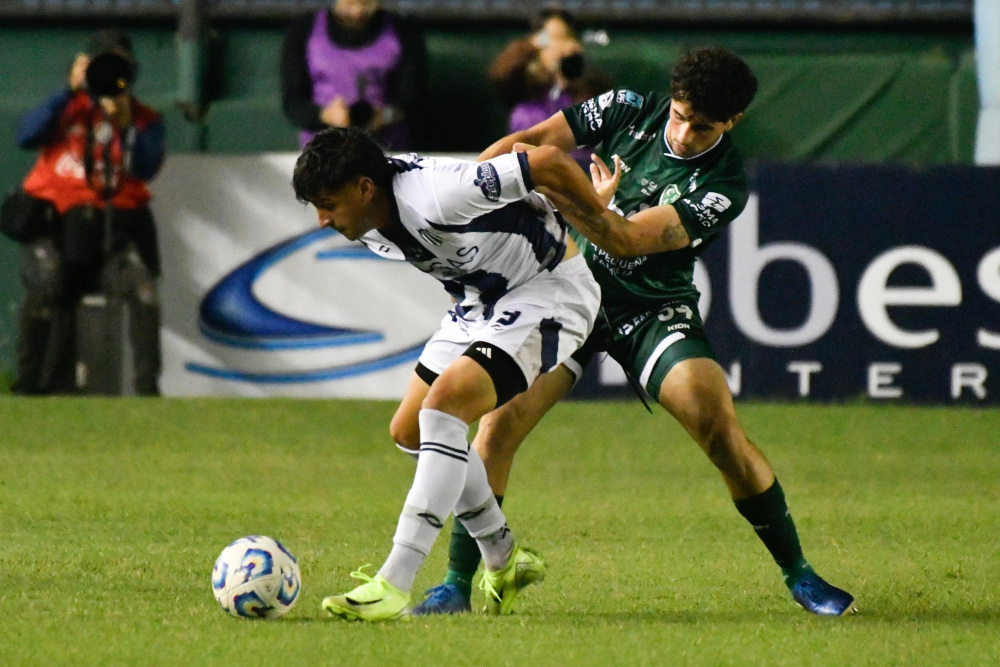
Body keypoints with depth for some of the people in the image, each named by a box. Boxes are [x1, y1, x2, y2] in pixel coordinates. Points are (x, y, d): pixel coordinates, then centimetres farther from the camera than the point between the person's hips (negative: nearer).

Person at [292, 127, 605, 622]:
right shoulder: (368, 228, -6)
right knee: (409, 430, 8)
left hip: (550, 286, -10)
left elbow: (549, 164, -27)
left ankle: (394, 586, -28)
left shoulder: (437, 197, -33)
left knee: (444, 402, -26)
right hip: (481, 298, 10)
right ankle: (505, 561, 24)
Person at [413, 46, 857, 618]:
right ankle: (458, 585, -6)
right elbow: (530, 142, -3)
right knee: (499, 421, -16)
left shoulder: (724, 187, -18)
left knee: (722, 430, -19)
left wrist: (575, 203, -46)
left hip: (654, 309, -2)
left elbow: (626, 240, -28)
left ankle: (798, 575, -1)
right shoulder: (631, 110, -7)